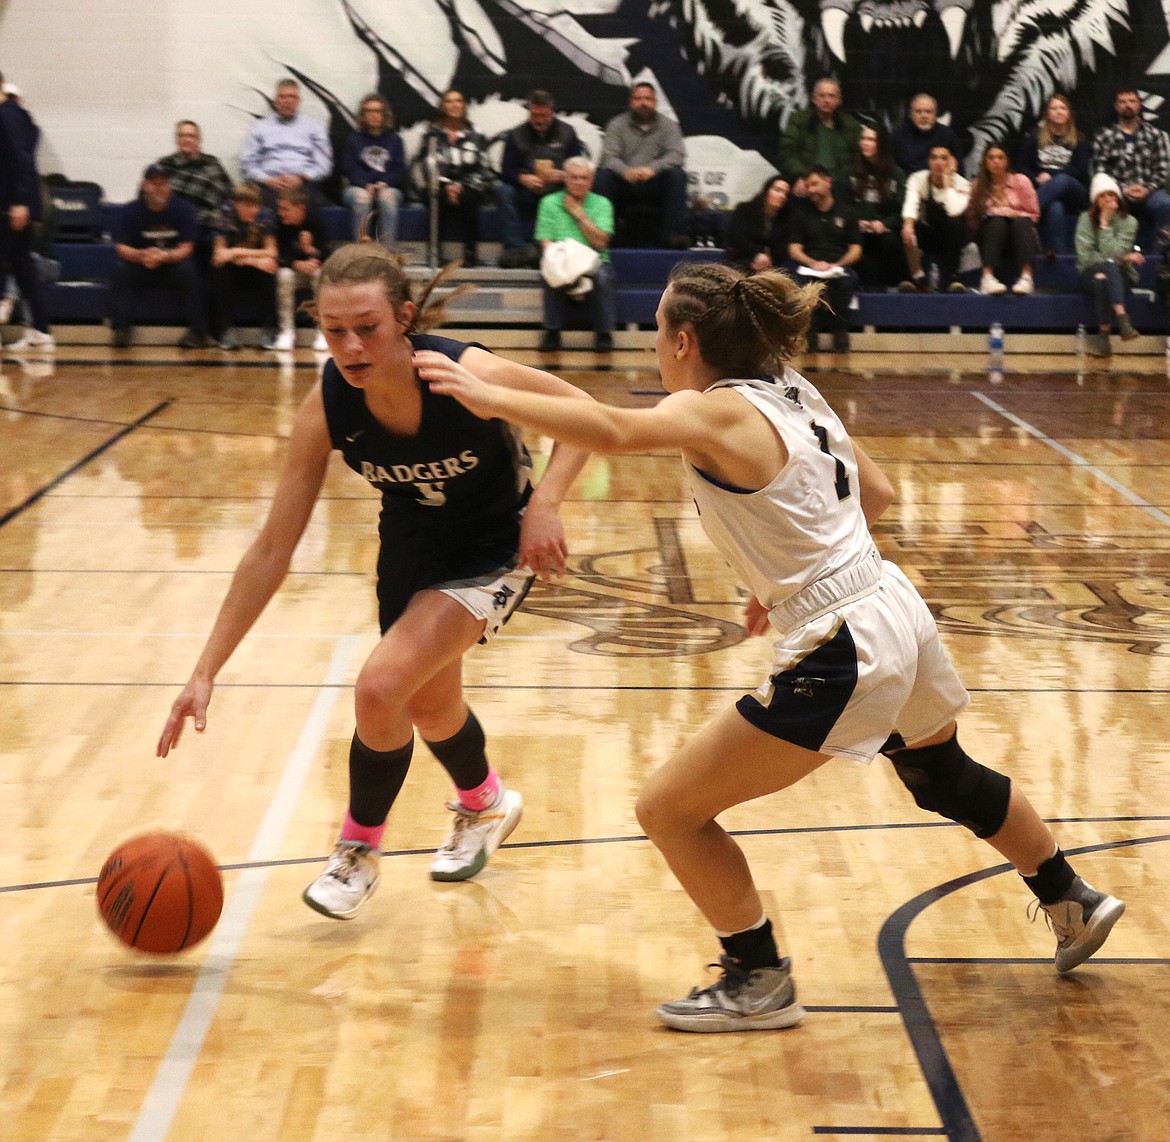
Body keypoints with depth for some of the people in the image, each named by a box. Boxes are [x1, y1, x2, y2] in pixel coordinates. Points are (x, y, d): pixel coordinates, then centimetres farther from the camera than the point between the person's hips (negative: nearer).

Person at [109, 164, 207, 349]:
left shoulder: (183, 208, -8)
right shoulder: (129, 211, -6)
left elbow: (186, 249, -14)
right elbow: (122, 248, -15)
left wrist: (164, 256, -37)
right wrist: (142, 255, -38)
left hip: (173, 266, -1)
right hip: (140, 270, 1)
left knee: (187, 269, -32)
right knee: (120, 268, -28)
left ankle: (197, 330, -25)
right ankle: (121, 328, -25)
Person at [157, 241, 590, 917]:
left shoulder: (467, 374, -34)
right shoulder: (328, 406, -25)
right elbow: (272, 552, -19)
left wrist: (543, 505, -31)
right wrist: (206, 672, -21)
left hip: (493, 549, -4)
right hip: (411, 548, 5)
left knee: (382, 686, -21)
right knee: (430, 708, 22)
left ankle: (360, 852, 5)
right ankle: (486, 805, 56)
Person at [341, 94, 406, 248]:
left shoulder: (394, 140, 17)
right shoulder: (354, 140, 16)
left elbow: (400, 170, 8)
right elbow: (349, 169, 5)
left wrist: (384, 183, -12)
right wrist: (366, 185, -14)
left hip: (388, 187, 0)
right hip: (359, 187, 0)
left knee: (388, 197, -36)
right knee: (361, 197, -37)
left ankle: (388, 251, -43)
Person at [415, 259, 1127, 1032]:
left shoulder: (720, 414, -17)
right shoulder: (791, 394, 7)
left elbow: (611, 430, -37)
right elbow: (877, 493, 17)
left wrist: (489, 397, -33)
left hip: (843, 658, -9)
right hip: (897, 614, 9)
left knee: (671, 808, 1)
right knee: (945, 775, 36)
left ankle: (760, 985, 13)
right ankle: (1074, 903, 53)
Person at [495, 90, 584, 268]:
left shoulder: (567, 133, 8)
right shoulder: (516, 135, 7)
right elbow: (506, 171, -1)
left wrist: (562, 175, -22)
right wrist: (523, 178, -23)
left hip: (558, 193, -1)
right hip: (527, 195, 1)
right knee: (503, 191, -29)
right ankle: (516, 249, -35)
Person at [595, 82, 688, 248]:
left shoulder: (668, 126, 8)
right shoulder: (617, 125, 8)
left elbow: (676, 155, -9)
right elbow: (609, 157, -6)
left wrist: (652, 169, -30)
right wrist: (626, 171, -30)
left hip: (655, 187, 0)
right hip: (624, 187, 0)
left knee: (677, 174, -27)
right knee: (602, 175, -27)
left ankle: (672, 232, -30)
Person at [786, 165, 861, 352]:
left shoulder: (845, 213, 17)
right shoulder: (803, 214, 19)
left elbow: (856, 249, 10)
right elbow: (794, 249, 10)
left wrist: (837, 265, -10)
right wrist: (813, 263, -11)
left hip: (839, 268, 0)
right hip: (810, 269, 0)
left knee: (846, 281, -38)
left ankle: (839, 330, -22)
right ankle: (810, 329, -25)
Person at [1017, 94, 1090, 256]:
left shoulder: (1079, 140, 14)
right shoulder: (1035, 138, 15)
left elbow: (1080, 170, 2)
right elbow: (1021, 167, 10)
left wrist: (1050, 174, -10)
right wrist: (1037, 179, -11)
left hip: (1074, 192, 0)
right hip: (1040, 191, 0)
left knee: (1062, 180, -37)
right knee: (1055, 208, -38)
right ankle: (1058, 253, -47)